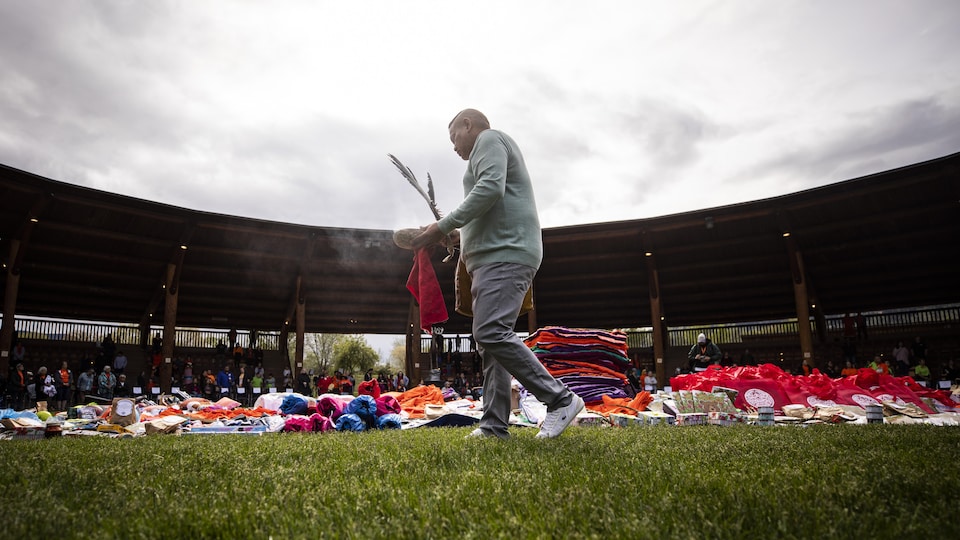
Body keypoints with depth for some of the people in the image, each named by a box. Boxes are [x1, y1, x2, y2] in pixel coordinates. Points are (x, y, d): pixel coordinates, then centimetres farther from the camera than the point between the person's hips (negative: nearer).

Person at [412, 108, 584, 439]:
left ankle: (561, 400, -15)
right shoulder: (490, 146, 32)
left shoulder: (489, 139, 1)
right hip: (495, 257, 11)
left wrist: (444, 226, -18)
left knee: (491, 334, -20)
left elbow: (490, 188, -19)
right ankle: (495, 425, 3)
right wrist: (462, 236, 23)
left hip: (506, 255, -11)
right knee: (489, 339, 4)